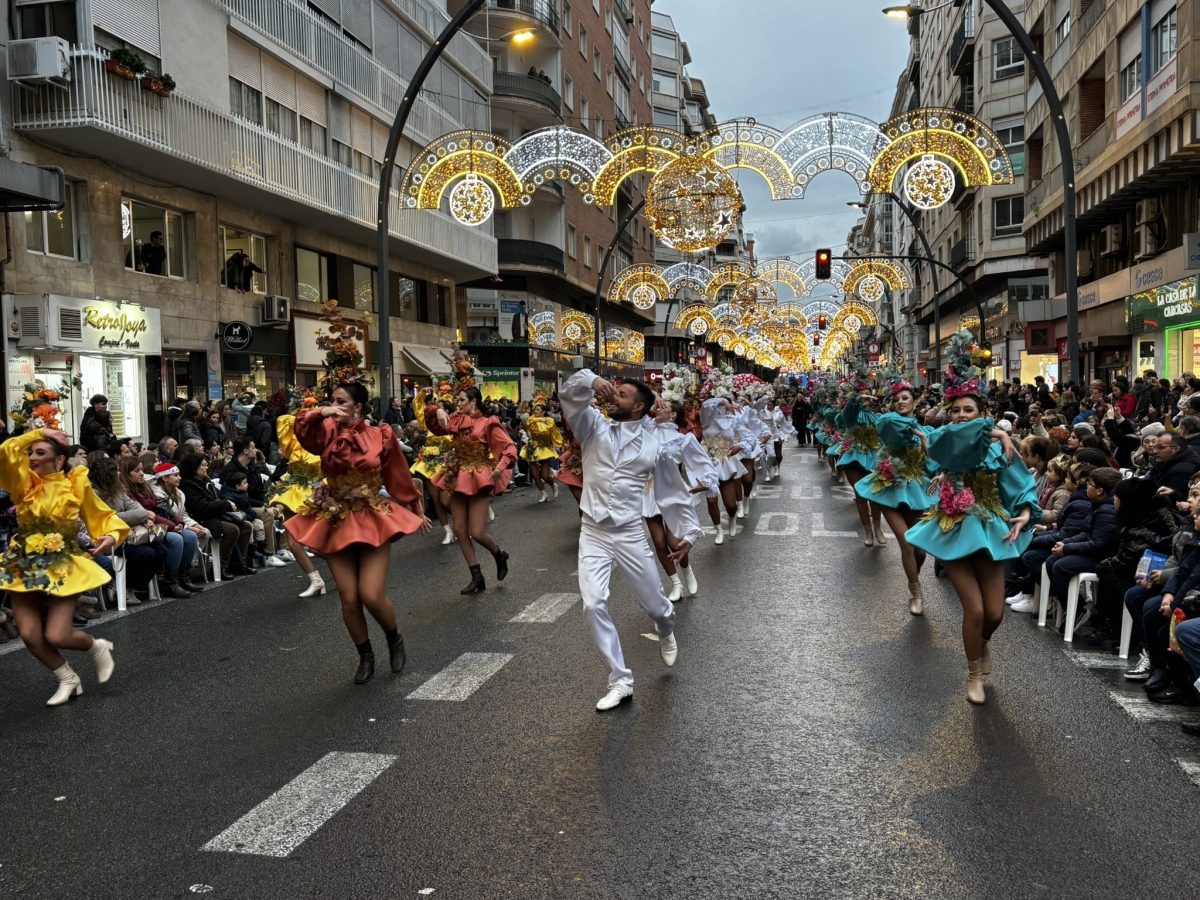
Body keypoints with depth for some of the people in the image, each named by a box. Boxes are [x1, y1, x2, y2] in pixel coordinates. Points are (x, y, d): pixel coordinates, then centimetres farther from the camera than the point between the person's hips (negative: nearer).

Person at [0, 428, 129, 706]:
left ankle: (98, 647, 23)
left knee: (56, 636, -11)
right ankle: (68, 679, 20)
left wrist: (112, 536, -15)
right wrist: (36, 434, -2)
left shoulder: (76, 485, -3)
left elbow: (102, 515, 4)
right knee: (30, 636, -5)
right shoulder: (24, 482, 3)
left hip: (64, 567, -3)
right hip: (25, 566, 3)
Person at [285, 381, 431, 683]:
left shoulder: (381, 436, -4)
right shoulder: (328, 433, -2)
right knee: (349, 599, 2)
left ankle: (395, 638, 21)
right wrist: (321, 413, -37)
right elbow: (301, 430, -22)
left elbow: (399, 477, 7)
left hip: (374, 520, -2)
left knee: (372, 596, -11)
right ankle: (365, 656, 25)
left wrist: (417, 510, 15)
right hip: (336, 521, 2)